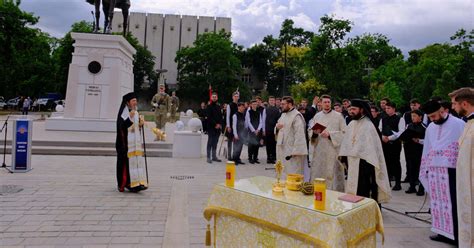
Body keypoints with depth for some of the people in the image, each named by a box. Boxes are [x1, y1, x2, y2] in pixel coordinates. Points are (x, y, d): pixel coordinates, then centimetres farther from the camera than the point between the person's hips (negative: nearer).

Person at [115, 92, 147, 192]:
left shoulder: (136, 113, 15)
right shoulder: (123, 113, -8)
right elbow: (121, 126, -18)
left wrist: (141, 124, -1)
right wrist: (130, 117, -25)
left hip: (136, 143, 7)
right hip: (126, 142, -7)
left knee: (137, 161, 3)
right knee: (126, 162, -3)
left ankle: (135, 183, 7)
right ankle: (122, 184, 9)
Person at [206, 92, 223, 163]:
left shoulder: (218, 106, 14)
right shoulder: (209, 106, -3)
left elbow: (220, 116, 14)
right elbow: (209, 117, -11)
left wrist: (220, 124, -1)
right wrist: (215, 124, -14)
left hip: (218, 127, 6)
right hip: (211, 127, -5)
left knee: (215, 142, 10)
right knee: (210, 142, -4)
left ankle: (214, 156, 18)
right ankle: (208, 157, -1)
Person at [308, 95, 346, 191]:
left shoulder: (338, 116, 1)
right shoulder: (317, 116, 12)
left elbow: (344, 133, -5)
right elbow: (310, 131, 11)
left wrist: (330, 134, -16)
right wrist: (314, 132, -12)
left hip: (332, 151, -3)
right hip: (318, 150, 3)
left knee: (331, 174, -3)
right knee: (317, 173, 7)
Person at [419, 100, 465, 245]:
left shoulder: (458, 124, -6)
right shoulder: (430, 128, 13)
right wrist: (425, 169, 15)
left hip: (450, 170, -6)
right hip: (434, 170, 6)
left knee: (452, 203, -3)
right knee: (438, 202, 10)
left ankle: (457, 235, 7)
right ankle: (443, 232, 20)